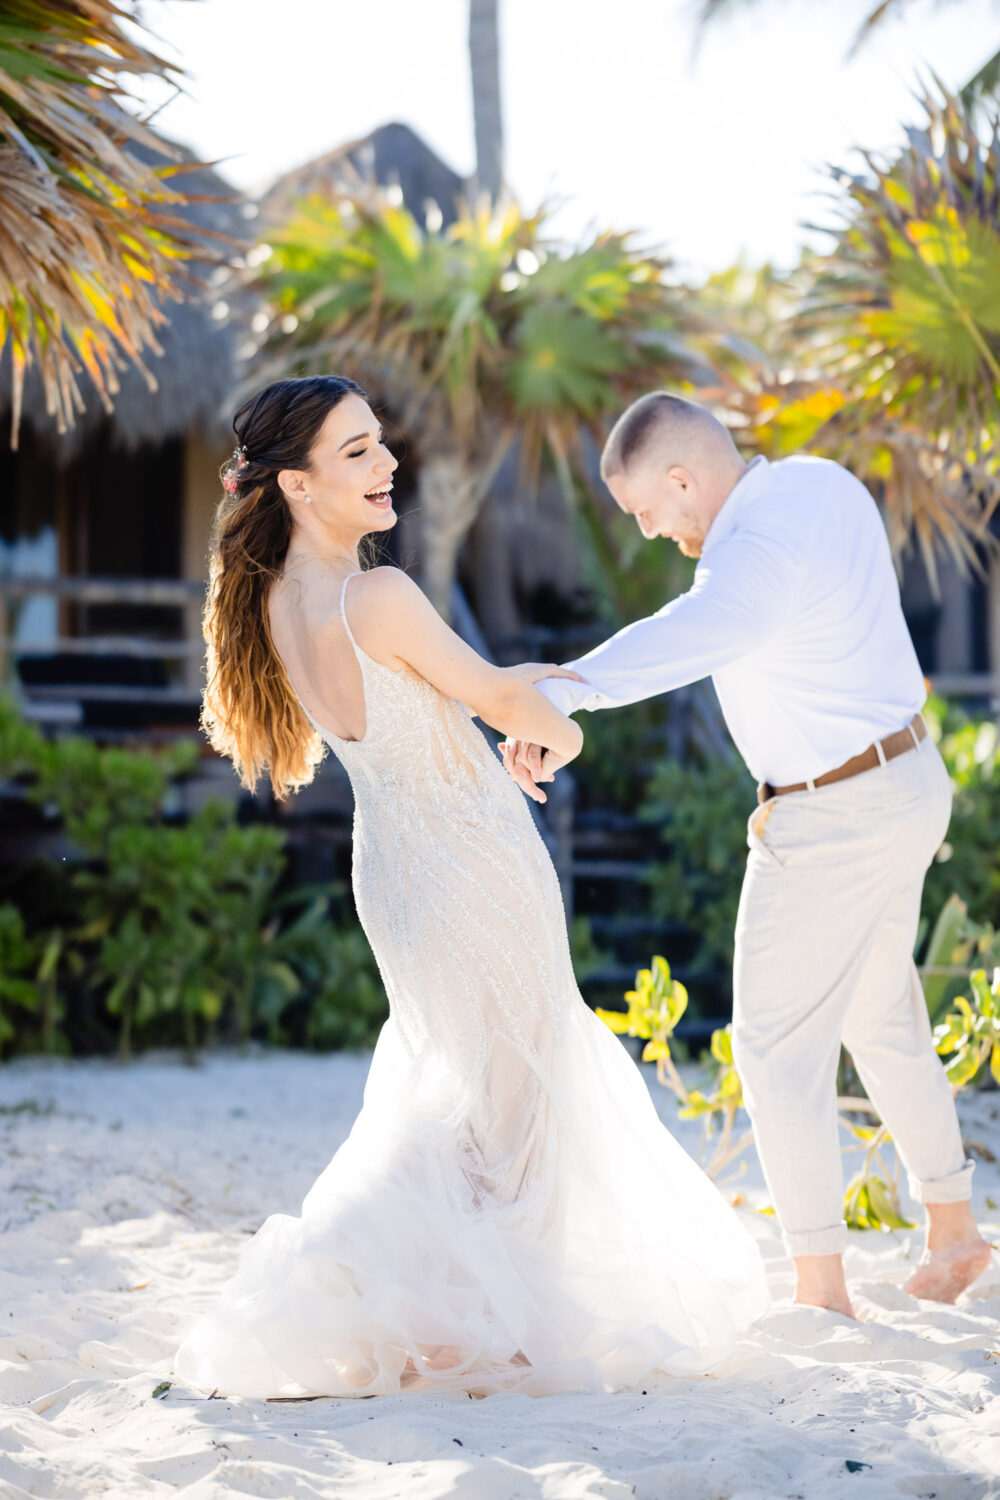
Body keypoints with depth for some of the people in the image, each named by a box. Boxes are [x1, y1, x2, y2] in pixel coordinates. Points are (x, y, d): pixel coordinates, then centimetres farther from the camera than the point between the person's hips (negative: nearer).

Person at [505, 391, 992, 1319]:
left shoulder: (757, 553, -29)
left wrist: (557, 698, -64)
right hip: (905, 780, 10)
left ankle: (819, 1290, 2)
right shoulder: (821, 483, 2)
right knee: (878, 1018, 23)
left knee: (778, 1044, -2)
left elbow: (687, 637, -52)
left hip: (831, 821, -10)